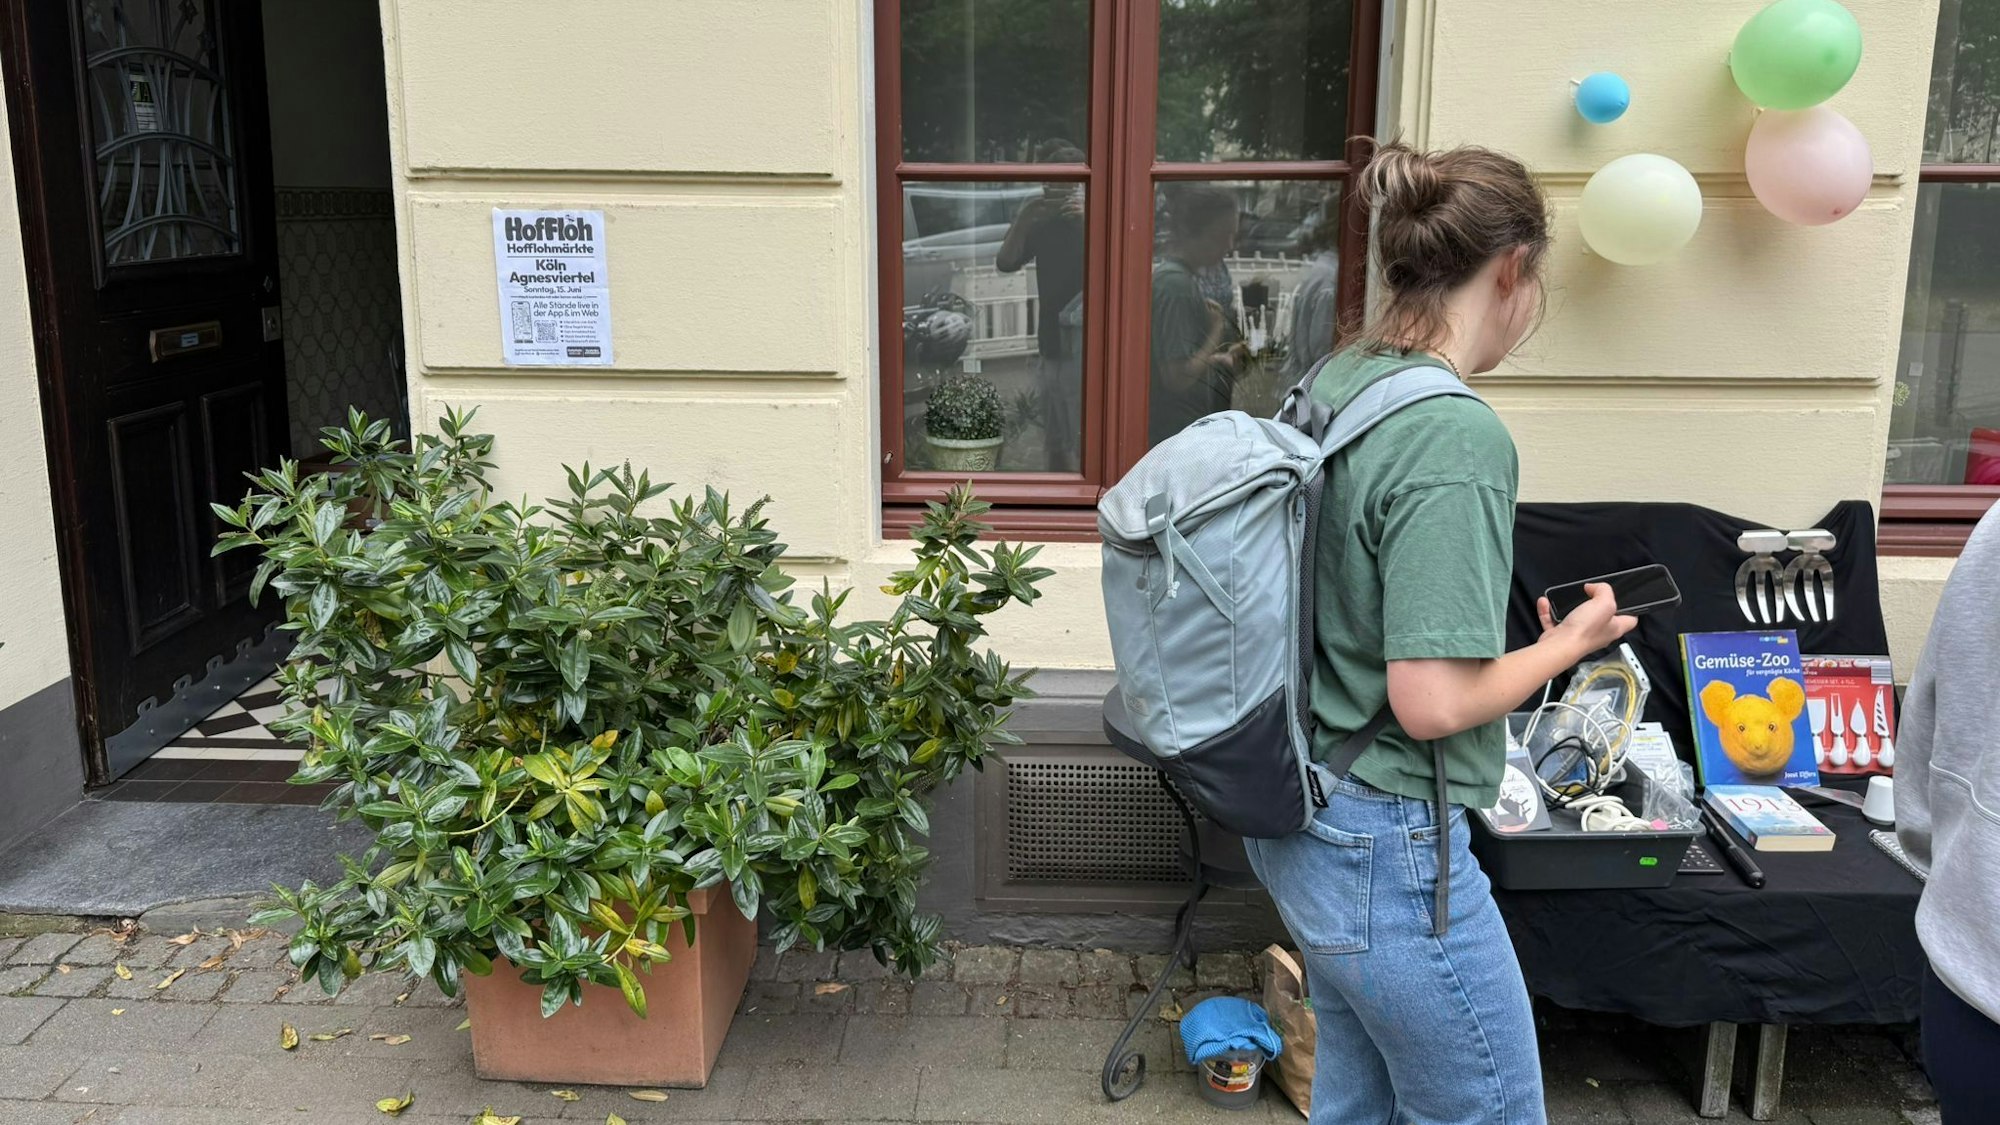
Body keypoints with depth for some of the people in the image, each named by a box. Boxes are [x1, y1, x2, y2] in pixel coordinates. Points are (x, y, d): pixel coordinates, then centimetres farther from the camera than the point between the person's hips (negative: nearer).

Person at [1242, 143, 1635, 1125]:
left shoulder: (1330, 388, 3)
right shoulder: (1457, 436, -23)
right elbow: (1432, 702, -24)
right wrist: (1571, 641, -8)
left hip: (1301, 821, 9)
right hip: (1389, 846, -9)